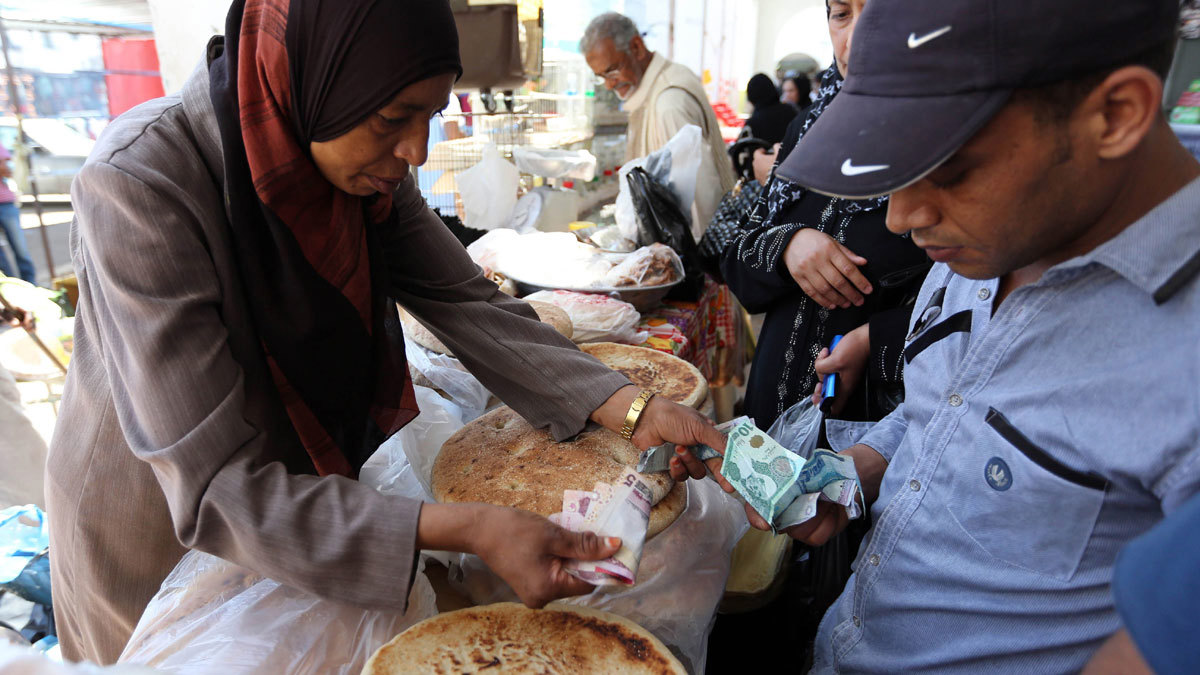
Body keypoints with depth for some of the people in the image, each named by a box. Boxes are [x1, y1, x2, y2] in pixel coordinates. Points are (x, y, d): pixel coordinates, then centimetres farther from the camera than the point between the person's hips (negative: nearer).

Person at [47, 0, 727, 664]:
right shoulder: (142, 183, -33)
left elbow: (469, 305, -14)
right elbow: (213, 490, -35)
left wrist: (632, 408, -26)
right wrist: (468, 529, -43)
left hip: (313, 481, 5)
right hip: (162, 538, -4)